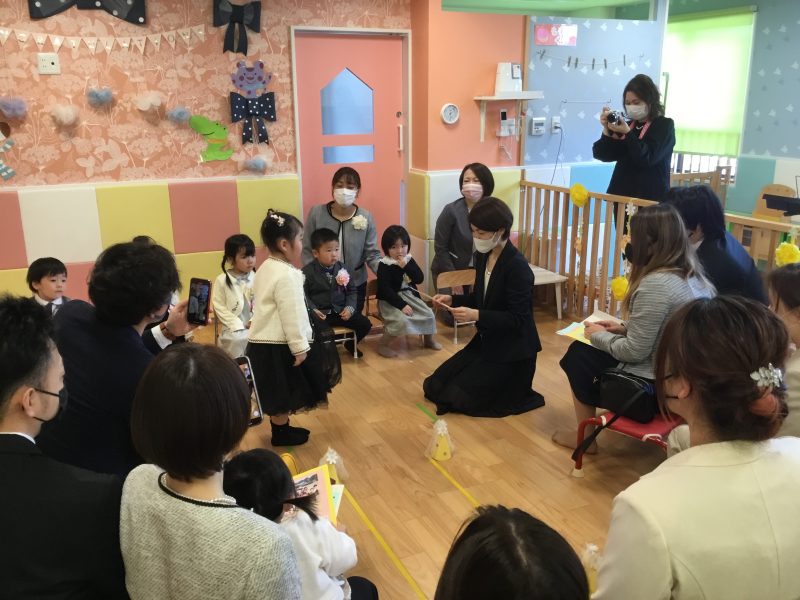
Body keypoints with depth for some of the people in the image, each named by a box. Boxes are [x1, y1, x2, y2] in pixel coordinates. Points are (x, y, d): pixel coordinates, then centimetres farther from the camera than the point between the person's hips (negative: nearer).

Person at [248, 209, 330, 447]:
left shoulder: (266, 268, 10)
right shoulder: (286, 275, -21)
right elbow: (291, 316, -22)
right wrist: (300, 347, -16)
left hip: (263, 341, 10)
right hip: (278, 345, -10)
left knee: (280, 393, 20)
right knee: (282, 393, 5)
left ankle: (281, 427, 32)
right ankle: (281, 433, 18)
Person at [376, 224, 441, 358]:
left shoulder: (409, 260, 4)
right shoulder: (384, 265, -14)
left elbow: (420, 279, -4)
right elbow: (386, 290, -20)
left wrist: (406, 266, -18)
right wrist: (402, 305, -27)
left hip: (410, 296, 6)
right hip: (390, 300, -6)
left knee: (429, 315, -4)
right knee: (402, 321, -30)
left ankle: (429, 339, 25)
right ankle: (383, 345, -12)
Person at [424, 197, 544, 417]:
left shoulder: (517, 267, -24)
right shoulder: (482, 256, 1)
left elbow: (516, 318, -24)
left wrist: (476, 315, -33)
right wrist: (452, 299, -4)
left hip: (513, 351, -8)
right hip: (486, 341, 9)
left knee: (461, 397, -9)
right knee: (436, 384, 8)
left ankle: (517, 390, 11)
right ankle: (499, 384, 21)